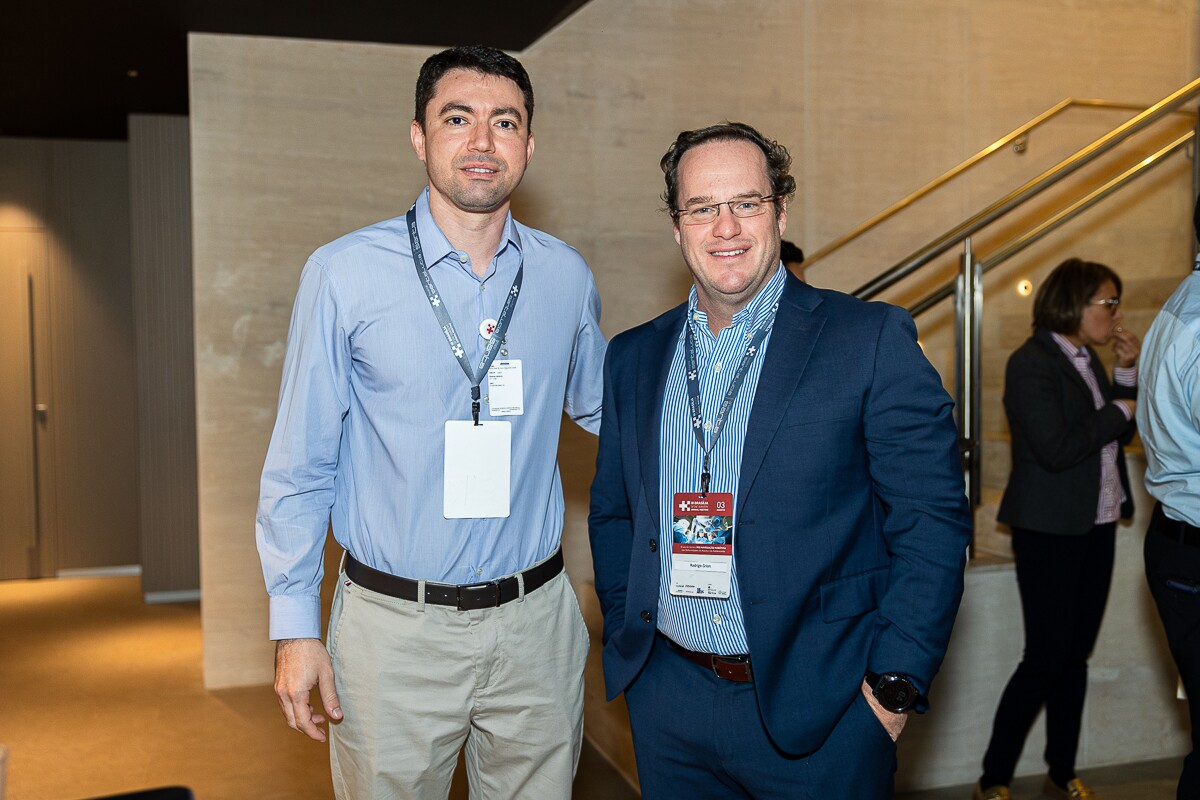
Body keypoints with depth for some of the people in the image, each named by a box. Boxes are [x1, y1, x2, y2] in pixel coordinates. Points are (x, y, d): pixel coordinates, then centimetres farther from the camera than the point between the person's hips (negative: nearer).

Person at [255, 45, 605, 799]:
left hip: (535, 622, 3)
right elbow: (301, 464, -3)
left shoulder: (566, 277, 1)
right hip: (393, 625, -2)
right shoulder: (345, 275, -7)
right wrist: (296, 626, -3)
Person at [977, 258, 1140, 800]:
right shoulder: (1031, 364, -15)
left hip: (1096, 527, 8)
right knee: (1046, 658, -5)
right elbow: (1056, 449, -24)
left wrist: (1127, 373, 1)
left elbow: (1121, 435, 13)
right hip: (1050, 531, -8)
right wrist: (1119, 411, -12)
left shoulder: (1087, 359, 11)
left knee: (1076, 655, 13)